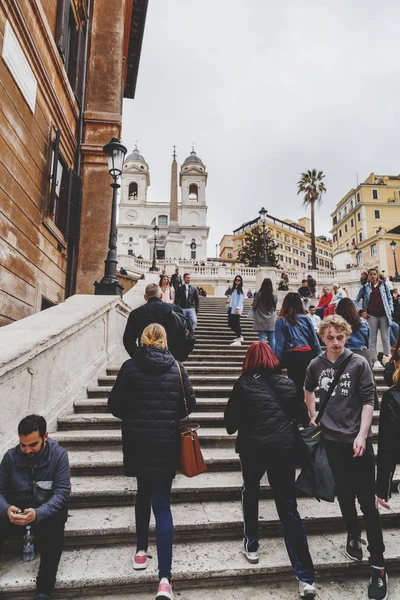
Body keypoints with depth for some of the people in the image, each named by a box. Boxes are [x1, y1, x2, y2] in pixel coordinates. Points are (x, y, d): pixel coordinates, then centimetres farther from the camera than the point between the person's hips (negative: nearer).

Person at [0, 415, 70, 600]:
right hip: (16, 512, 2)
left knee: (55, 524, -34)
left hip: (47, 511, -2)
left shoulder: (59, 455, -11)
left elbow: (62, 492, -16)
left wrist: (38, 513, -33)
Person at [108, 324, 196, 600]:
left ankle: (141, 550, 38)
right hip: (167, 442, -1)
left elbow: (115, 404, -4)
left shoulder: (130, 367, -6)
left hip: (137, 441, 1)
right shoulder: (177, 367, -4)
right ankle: (165, 577, 2)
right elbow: (190, 403, -2)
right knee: (162, 504, 5)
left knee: (144, 493, 25)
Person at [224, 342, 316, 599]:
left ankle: (251, 545, 35)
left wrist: (233, 429, 21)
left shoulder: (244, 383, -4)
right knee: (289, 508, 7)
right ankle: (306, 577, 6)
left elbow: (230, 419, 0)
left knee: (251, 491, 26)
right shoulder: (288, 384, 5)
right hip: (284, 447, 2)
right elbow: (296, 414, 16)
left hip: (253, 447, -2)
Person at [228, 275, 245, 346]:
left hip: (236, 309, -8)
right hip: (231, 308, 8)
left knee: (236, 323, -8)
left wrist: (238, 308, -19)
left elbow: (240, 299, -12)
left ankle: (238, 340, -5)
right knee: (230, 323, 9)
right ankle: (239, 336, 23)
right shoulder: (233, 288, 19)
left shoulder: (241, 289, -4)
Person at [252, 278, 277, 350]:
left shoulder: (258, 294, -12)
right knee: (272, 340, 10)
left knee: (262, 340, 1)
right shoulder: (275, 295, -6)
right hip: (272, 322, 2)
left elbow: (254, 307, -4)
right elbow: (275, 307, 8)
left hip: (261, 322, -2)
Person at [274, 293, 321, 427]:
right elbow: (315, 340, 7)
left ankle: (306, 423, 3)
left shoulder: (281, 320, -2)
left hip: (293, 357, -4)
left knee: (297, 391, 4)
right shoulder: (305, 318, 7)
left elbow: (279, 345, -5)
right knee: (303, 388, 15)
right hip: (309, 355, 4)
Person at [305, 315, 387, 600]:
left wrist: (362, 435, -16)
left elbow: (368, 401, -9)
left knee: (367, 501, 1)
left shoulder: (359, 363, -10)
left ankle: (378, 565, 13)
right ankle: (354, 535, 42)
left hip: (358, 440, -3)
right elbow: (309, 390, 19)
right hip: (332, 439, 3)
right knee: (344, 494, 17)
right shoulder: (316, 365, -1)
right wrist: (314, 417, 16)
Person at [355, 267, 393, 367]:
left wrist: (390, 310, 2)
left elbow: (389, 298, 13)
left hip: (384, 315, 1)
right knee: (373, 339, 2)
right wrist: (361, 311, 0)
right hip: (371, 315, 0)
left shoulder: (383, 285, 8)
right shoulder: (365, 288, 6)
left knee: (386, 338, 1)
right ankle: (375, 360, 6)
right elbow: (356, 300, 10)